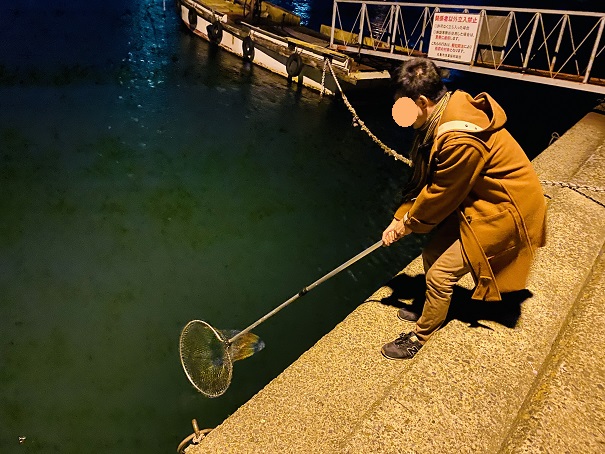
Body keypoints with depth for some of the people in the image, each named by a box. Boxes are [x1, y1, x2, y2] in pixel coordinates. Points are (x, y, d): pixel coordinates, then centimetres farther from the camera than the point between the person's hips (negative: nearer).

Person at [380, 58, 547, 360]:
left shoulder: (460, 140, -34)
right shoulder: (439, 117, -3)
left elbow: (440, 196, -22)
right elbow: (422, 179, 3)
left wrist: (410, 224, -5)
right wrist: (400, 218, 0)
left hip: (502, 210, -9)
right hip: (472, 201, 9)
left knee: (440, 274, -7)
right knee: (431, 255, 13)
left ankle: (419, 338, 15)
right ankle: (430, 310, 38)